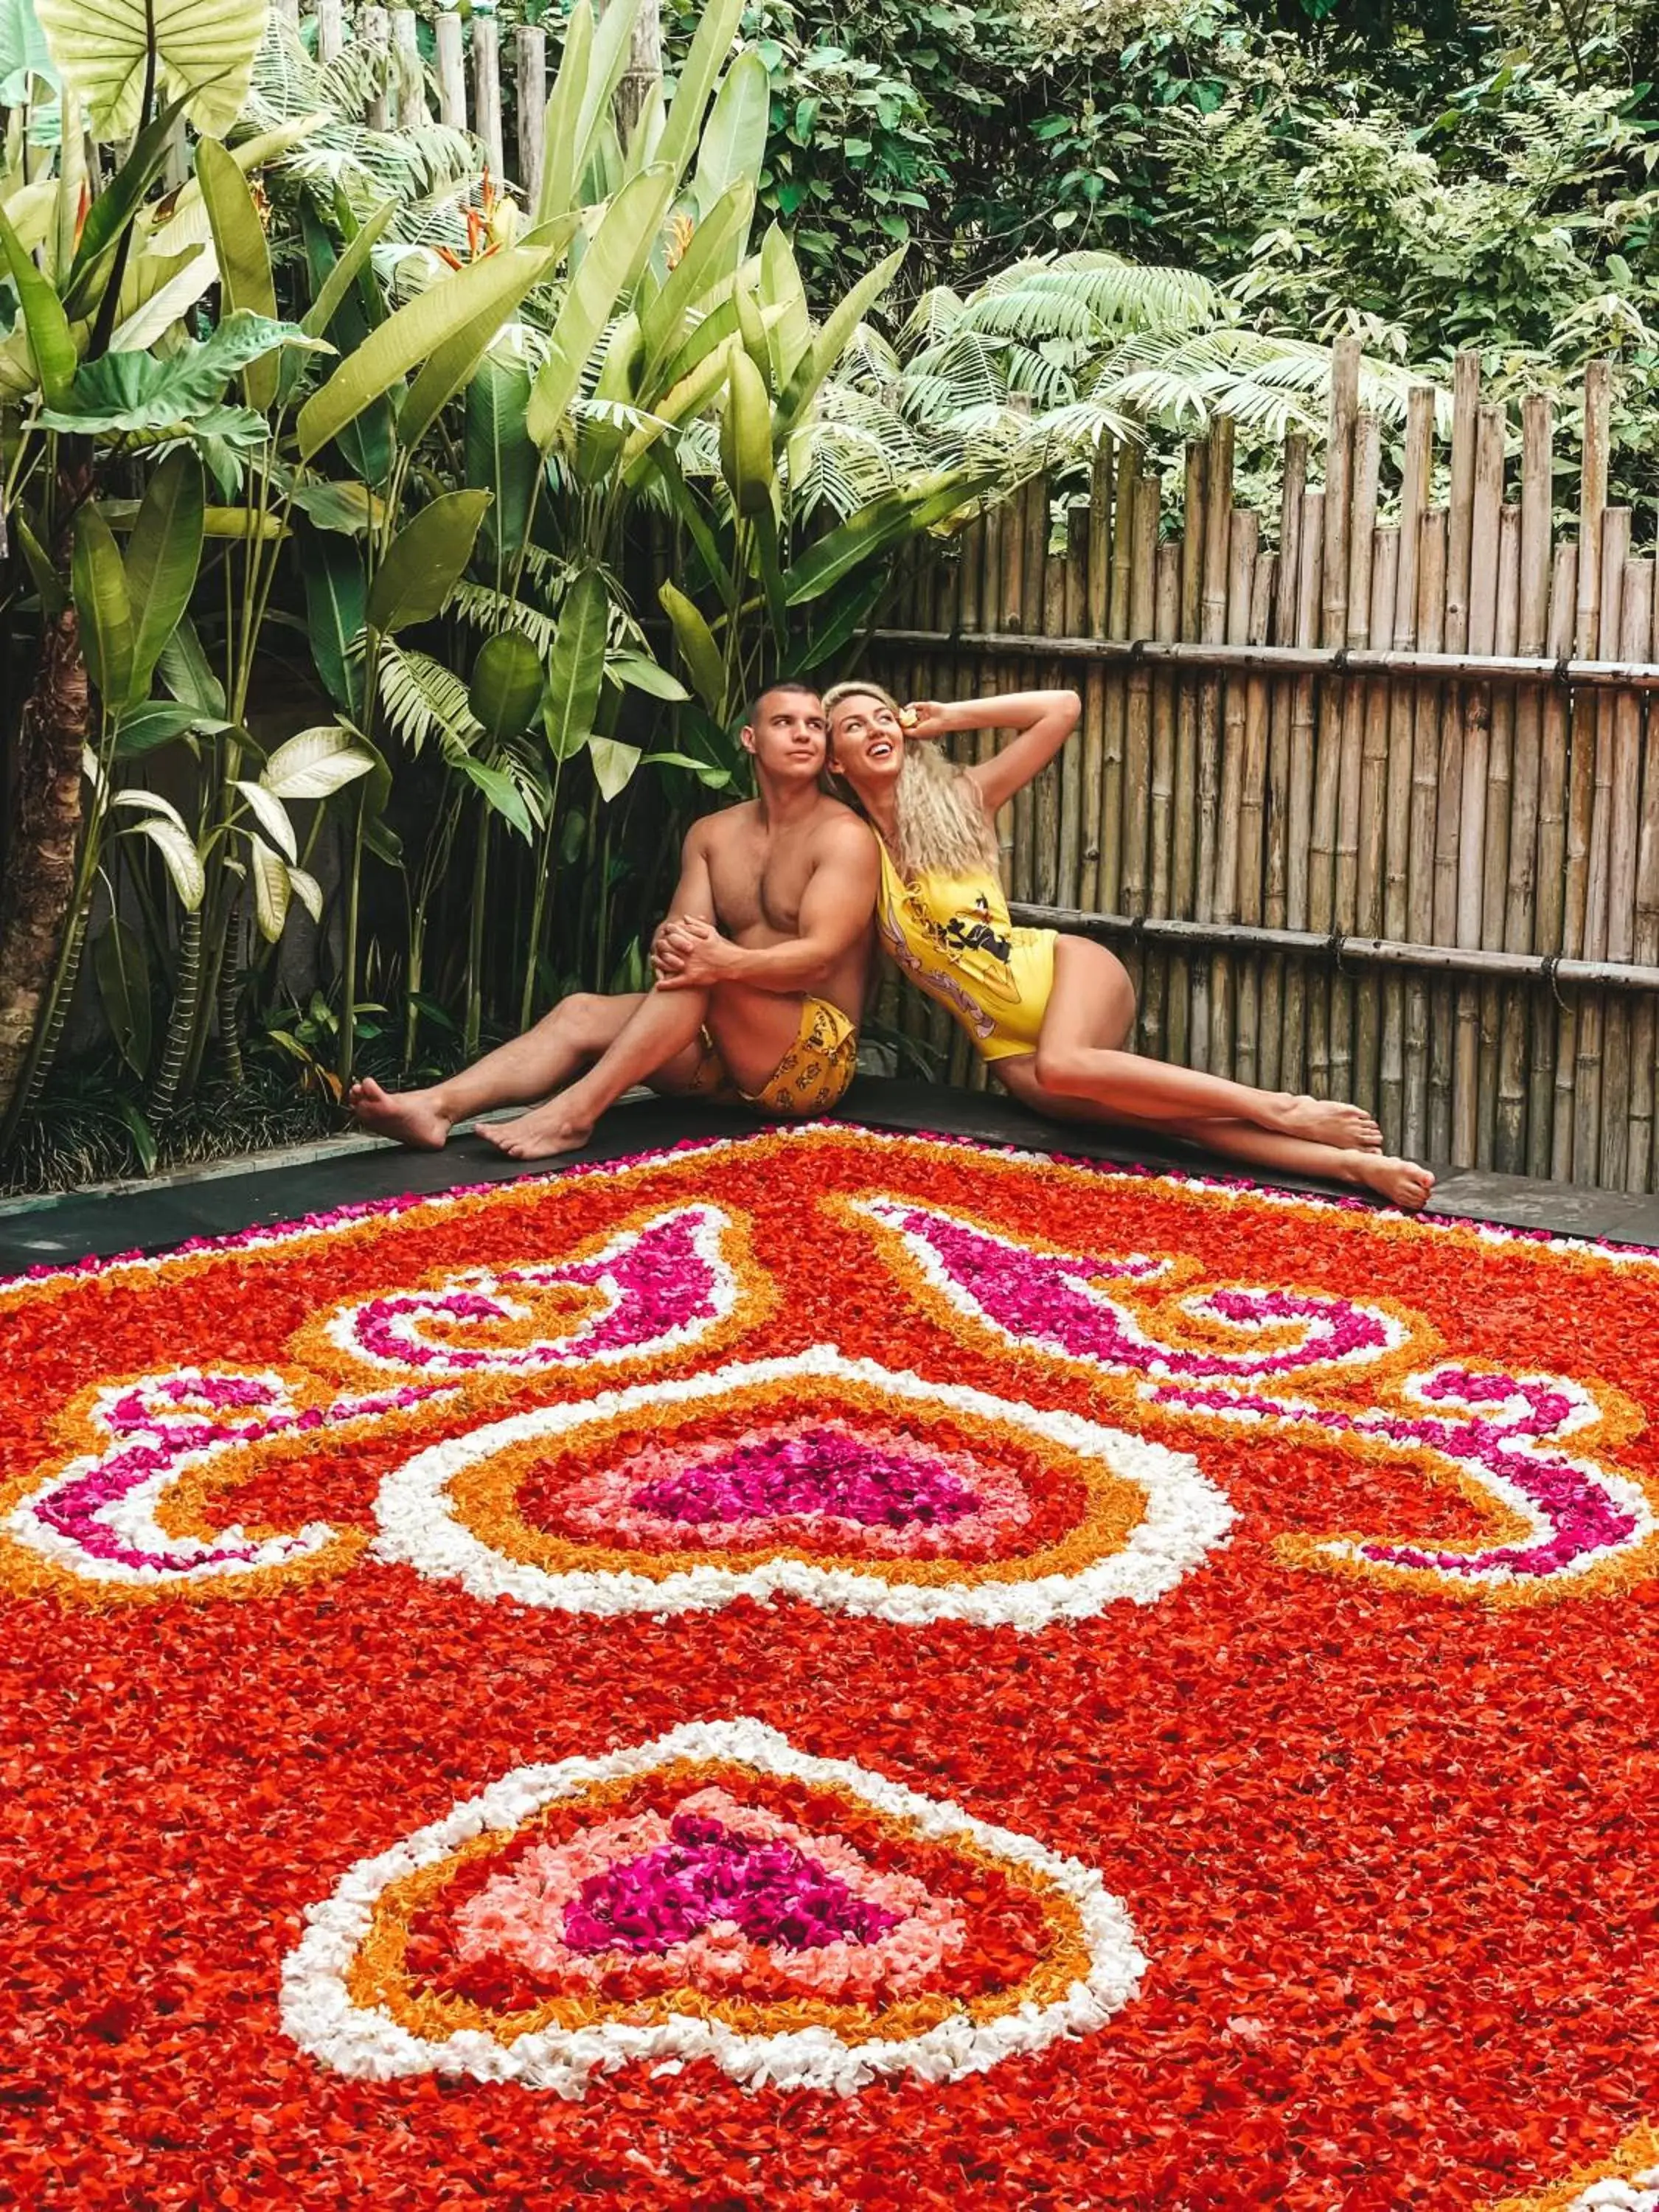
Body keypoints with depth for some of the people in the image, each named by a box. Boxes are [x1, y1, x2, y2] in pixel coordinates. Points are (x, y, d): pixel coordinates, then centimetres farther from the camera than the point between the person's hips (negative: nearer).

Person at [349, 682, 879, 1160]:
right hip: (721, 1046, 6)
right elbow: (679, 929, 0)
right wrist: (668, 943, -27)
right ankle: (437, 1107, -36)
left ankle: (574, 1114, -39)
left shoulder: (844, 836, -7)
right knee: (580, 1013, -14)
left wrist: (727, 960, -39)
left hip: (819, 1057, -6)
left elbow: (820, 958, -20)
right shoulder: (711, 834, 12)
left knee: (705, 965, -32)